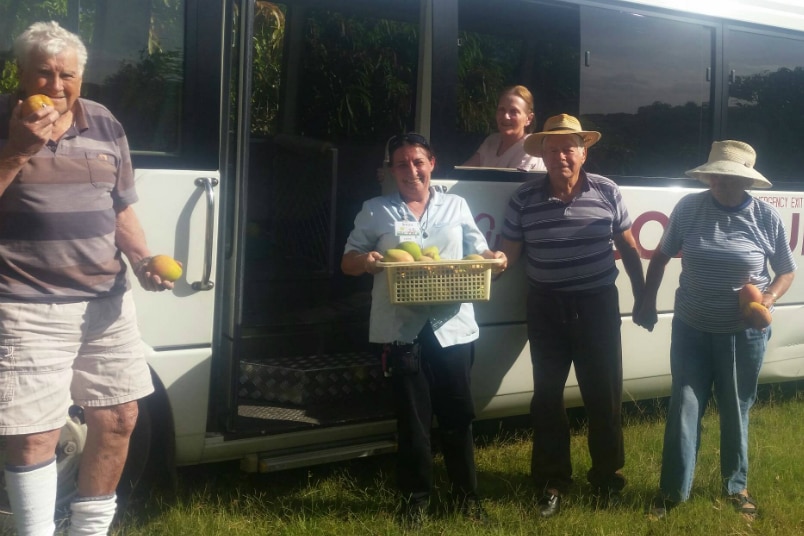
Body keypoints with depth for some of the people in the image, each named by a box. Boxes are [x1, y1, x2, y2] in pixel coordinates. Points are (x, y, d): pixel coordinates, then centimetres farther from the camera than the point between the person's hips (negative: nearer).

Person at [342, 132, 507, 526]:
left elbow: (478, 252, 13)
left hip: (451, 326, 1)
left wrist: (495, 258, -11)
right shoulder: (375, 211, 7)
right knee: (413, 418, 5)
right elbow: (348, 262, 7)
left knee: (457, 414, 7)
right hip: (401, 328, -1)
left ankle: (467, 495, 20)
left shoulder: (456, 206, 12)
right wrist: (365, 261, -16)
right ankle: (415, 497, 19)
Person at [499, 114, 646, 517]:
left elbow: (628, 249, 6)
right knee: (547, 396, 8)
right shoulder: (524, 198, -4)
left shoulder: (607, 192, -3)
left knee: (603, 394, 7)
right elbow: (509, 253, 0)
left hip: (598, 305, 0)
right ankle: (552, 482, 22)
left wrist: (642, 297, 7)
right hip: (546, 309, 1)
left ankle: (607, 477, 25)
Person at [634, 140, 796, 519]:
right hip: (691, 329, 1)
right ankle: (674, 490, 14)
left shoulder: (766, 217, -8)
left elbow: (786, 272, 3)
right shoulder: (689, 208, -6)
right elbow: (661, 256, 7)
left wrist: (769, 298, -16)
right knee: (684, 408, 2)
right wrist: (647, 301, 3)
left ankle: (736, 486, 32)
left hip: (744, 334, 0)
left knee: (736, 410, 14)